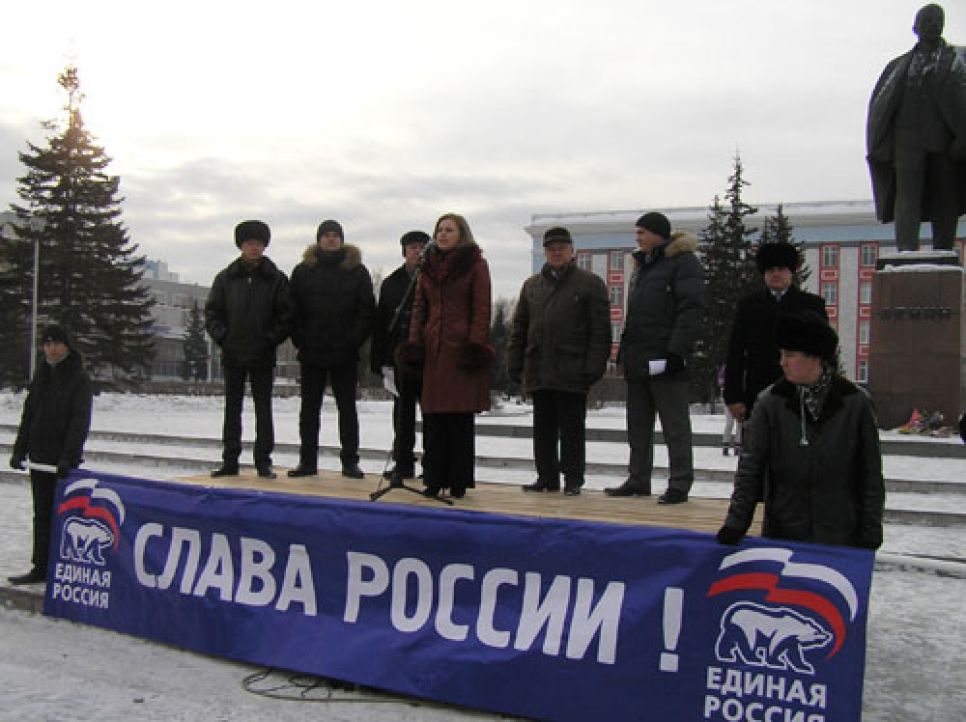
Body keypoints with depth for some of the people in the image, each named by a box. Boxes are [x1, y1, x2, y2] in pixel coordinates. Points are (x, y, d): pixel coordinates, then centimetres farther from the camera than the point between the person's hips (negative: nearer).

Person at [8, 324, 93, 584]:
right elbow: (28, 415, 16)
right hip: (40, 459, 6)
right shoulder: (41, 377, 12)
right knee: (42, 514, 12)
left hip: (64, 462, -6)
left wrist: (69, 456, -23)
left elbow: (80, 421, -15)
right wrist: (20, 449, 8)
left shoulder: (79, 379, -7)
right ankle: (41, 568, 20)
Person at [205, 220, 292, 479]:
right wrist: (221, 336, -5)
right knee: (232, 409, 8)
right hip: (232, 355, 2)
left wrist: (271, 339, -10)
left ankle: (263, 461, 9)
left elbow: (286, 315, -1)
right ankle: (230, 460, 14)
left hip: (262, 356, -2)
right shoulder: (226, 277, 5)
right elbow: (212, 311, 7)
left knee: (263, 409, 3)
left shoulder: (276, 279, 1)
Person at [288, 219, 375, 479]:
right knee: (309, 408, 7)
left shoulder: (357, 271, 3)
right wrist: (300, 339, -5)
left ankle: (350, 460, 10)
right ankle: (308, 461, 14)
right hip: (311, 352, 2)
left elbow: (366, 309, 0)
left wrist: (355, 339, -8)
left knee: (347, 407, 4)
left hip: (345, 353, -2)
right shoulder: (303, 270, 6)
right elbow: (293, 310, 5)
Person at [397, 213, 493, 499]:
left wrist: (476, 343, -13)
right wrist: (414, 341, 5)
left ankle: (459, 481, 6)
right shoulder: (429, 266, 17)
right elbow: (419, 307, 16)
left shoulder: (476, 265, 3)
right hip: (432, 348, 5)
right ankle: (434, 479, 11)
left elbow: (481, 308, -4)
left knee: (460, 419, -2)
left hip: (461, 349, -4)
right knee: (433, 419, 4)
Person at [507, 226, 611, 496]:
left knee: (572, 428, 2)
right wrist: (515, 364, 8)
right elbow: (518, 328, 16)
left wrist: (594, 366, -12)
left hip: (572, 372, -4)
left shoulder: (590, 283, 2)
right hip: (539, 371, 4)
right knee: (543, 428, 9)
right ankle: (546, 477, 18)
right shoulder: (531, 285, 16)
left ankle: (573, 479, 10)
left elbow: (600, 330, -4)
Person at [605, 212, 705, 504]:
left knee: (674, 425, -2)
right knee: (638, 425, 12)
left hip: (665, 359, -9)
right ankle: (638, 480, 20)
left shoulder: (683, 261, -6)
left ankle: (679, 485, 3)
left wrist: (677, 351, -21)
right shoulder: (642, 264, 21)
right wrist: (625, 349, 18)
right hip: (637, 360, 9)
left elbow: (692, 310, -15)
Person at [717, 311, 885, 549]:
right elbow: (749, 468, -4)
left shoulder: (855, 402, -3)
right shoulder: (771, 402, -3)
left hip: (841, 538, 0)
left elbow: (871, 475, 2)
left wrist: (870, 533, 1)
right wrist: (736, 522, -11)